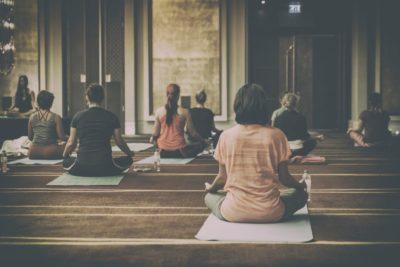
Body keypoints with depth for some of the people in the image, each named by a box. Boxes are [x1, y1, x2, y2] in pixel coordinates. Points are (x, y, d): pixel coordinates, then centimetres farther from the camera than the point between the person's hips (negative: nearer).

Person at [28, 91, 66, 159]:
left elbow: (30, 137, 12)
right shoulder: (56, 117, -8)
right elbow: (62, 137, -9)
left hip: (33, 153, 4)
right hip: (50, 152, -4)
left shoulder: (32, 117, 3)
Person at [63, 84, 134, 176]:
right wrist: (130, 153, 30)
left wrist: (64, 155, 27)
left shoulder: (78, 116, 0)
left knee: (67, 160, 32)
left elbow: (71, 143, 4)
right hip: (105, 168, 0)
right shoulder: (111, 117, 0)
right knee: (128, 159, 24)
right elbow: (119, 142, 9)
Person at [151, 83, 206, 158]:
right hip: (179, 148, -2)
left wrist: (152, 138, 24)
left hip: (163, 150, 2)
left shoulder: (159, 111, -6)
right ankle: (183, 153, 5)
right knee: (201, 143, 17)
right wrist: (203, 140, 16)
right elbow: (192, 133, -3)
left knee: (153, 140, 36)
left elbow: (156, 134, 0)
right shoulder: (184, 112, -11)